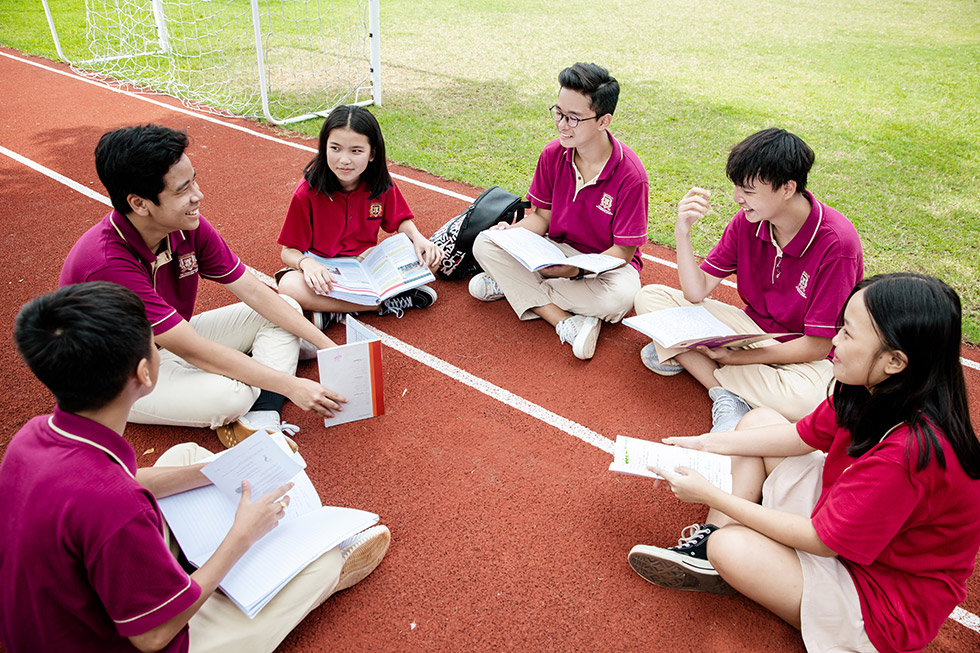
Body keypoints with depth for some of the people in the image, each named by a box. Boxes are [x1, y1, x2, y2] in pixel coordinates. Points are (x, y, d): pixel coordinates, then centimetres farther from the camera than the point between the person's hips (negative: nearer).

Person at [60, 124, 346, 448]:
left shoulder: (189, 227, -14)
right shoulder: (107, 263, -34)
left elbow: (254, 291, -7)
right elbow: (194, 351, -32)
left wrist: (327, 345, -12)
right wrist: (291, 386, -29)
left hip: (172, 341, 8)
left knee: (282, 312, -6)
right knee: (231, 393, -36)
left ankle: (259, 421, -23)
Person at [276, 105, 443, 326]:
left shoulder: (381, 184, -8)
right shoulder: (308, 192, -17)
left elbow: (401, 220, 8)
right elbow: (289, 251, -11)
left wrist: (418, 238, -15)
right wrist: (306, 263, -35)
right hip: (323, 268, -3)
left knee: (429, 258, -19)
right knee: (289, 286, -36)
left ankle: (335, 312, -23)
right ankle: (387, 302, -26)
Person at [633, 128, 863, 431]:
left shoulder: (836, 243, -24)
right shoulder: (746, 221, -8)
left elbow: (817, 346, -21)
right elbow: (696, 292, -7)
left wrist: (734, 357, -21)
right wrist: (682, 232, -21)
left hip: (801, 356, -5)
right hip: (752, 327, 6)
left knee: (804, 401, -41)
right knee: (650, 297, -9)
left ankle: (687, 358, -21)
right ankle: (726, 396, -19)